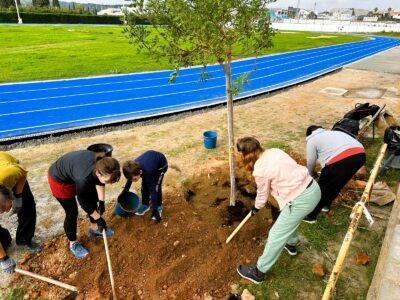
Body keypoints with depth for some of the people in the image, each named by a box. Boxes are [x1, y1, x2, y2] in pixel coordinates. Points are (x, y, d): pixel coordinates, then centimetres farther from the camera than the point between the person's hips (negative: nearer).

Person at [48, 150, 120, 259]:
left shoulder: (102, 164, -26)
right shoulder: (84, 178, -43)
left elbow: (99, 182, -3)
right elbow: (83, 201, -24)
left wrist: (101, 202, -3)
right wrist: (98, 218, -13)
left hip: (74, 172, 7)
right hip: (59, 179, -7)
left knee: (93, 199, 13)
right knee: (72, 212, 0)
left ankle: (94, 229, 35)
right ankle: (73, 243, 22)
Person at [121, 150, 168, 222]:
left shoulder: (148, 172, -43)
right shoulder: (133, 168, -27)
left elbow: (153, 190, -34)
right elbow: (129, 179, -1)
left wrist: (154, 210, -29)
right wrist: (124, 191, 13)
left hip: (161, 164, -5)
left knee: (156, 187, -12)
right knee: (144, 185, 3)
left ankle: (159, 207, 9)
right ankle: (145, 205, 23)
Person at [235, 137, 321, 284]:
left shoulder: (260, 170, -17)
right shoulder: (274, 151, 4)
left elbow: (262, 195, 0)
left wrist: (256, 208, 21)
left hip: (301, 200, -9)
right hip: (313, 188, 9)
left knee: (276, 236, 5)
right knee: (289, 219, 34)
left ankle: (259, 272, 20)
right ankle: (291, 244, 60)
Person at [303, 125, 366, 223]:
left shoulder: (312, 140, 16)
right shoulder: (332, 132, 37)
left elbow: (310, 162, 16)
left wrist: (311, 173, 38)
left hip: (340, 160, -7)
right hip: (360, 155, 8)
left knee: (322, 187, 11)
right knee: (337, 183, 29)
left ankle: (310, 215, 20)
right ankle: (325, 204, 46)